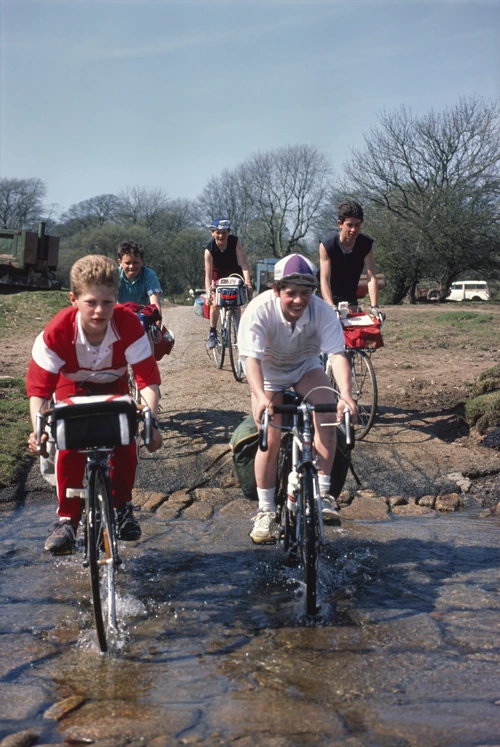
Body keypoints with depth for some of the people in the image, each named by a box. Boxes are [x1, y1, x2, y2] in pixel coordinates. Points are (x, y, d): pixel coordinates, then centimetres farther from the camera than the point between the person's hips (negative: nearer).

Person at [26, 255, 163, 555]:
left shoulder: (129, 325, -33)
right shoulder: (57, 331, -34)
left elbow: (148, 379, -32)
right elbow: (39, 387, -30)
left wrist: (151, 420, -46)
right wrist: (39, 428, -44)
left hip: (114, 386, 1)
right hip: (72, 387, 0)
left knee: (126, 442, -19)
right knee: (69, 446, -22)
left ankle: (122, 506, 6)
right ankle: (67, 517, -4)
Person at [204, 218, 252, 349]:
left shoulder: (235, 241, -28)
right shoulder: (209, 249, -30)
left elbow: (243, 263, -33)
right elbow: (208, 274, -32)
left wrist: (248, 283, -46)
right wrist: (208, 292, -46)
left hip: (233, 272, 1)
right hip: (218, 274, -1)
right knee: (215, 304, -14)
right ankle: (212, 333, 3)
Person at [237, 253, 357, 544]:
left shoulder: (322, 311, -28)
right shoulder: (260, 309, -32)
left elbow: (337, 354, -36)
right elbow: (251, 357, -40)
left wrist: (346, 394, -53)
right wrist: (260, 396, -57)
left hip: (305, 367, 1)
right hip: (269, 372, -1)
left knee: (328, 413, -26)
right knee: (271, 442, -9)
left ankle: (323, 493, -15)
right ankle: (266, 512, 7)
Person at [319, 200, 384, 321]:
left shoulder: (366, 245, -18)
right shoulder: (327, 245, -25)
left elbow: (371, 278, -24)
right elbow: (324, 280, -32)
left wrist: (374, 307, -38)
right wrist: (332, 308, -46)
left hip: (349, 297, 3)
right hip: (327, 298, -3)